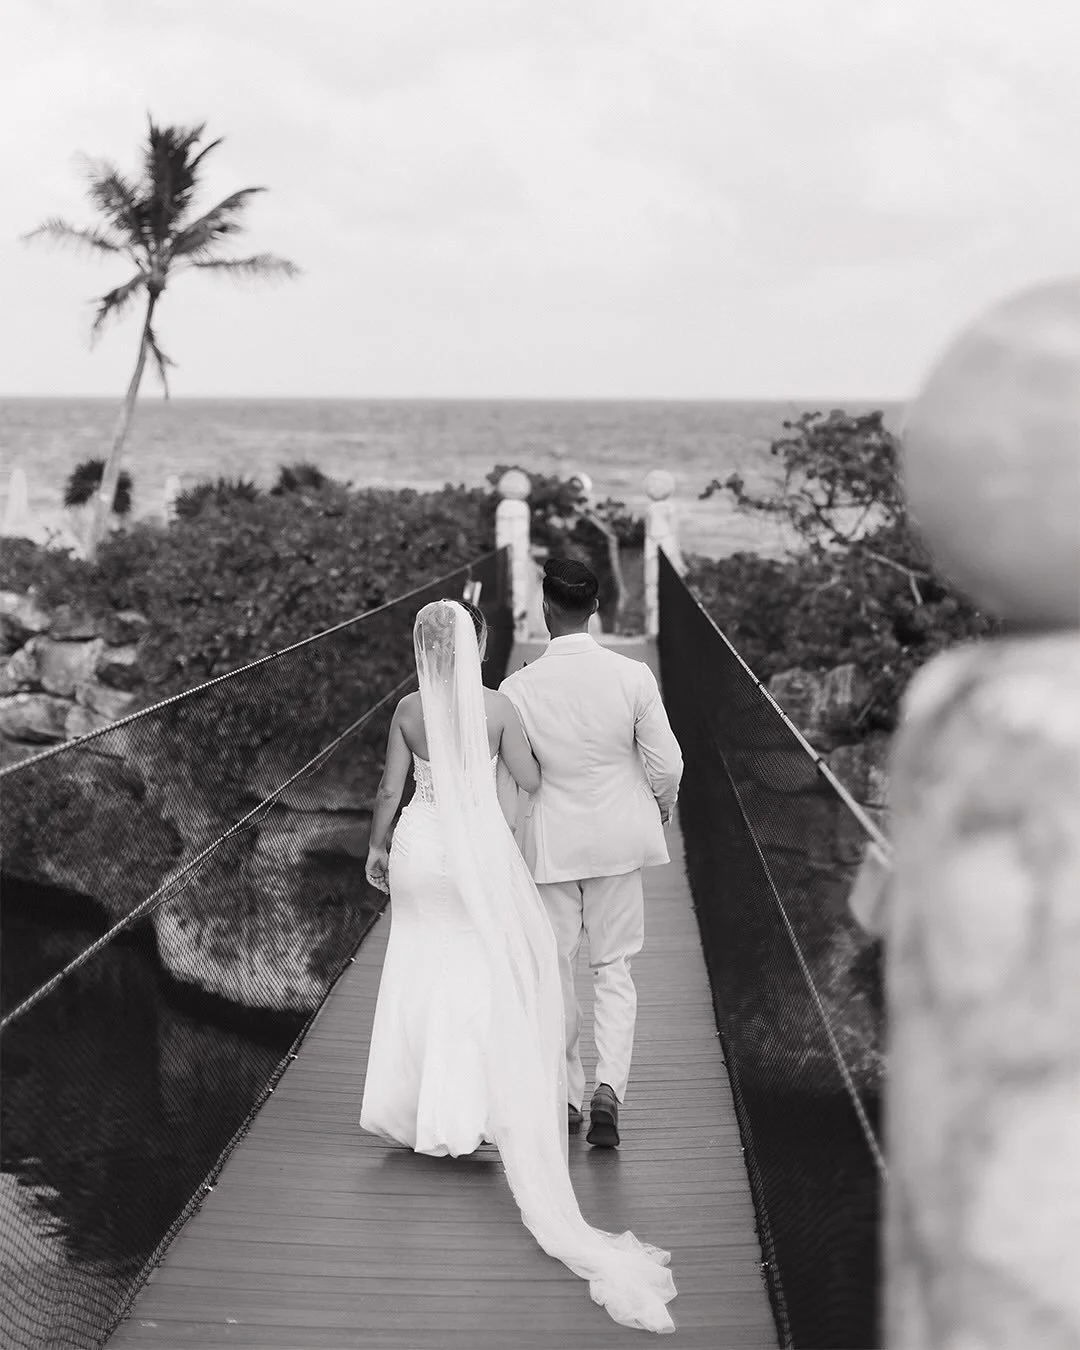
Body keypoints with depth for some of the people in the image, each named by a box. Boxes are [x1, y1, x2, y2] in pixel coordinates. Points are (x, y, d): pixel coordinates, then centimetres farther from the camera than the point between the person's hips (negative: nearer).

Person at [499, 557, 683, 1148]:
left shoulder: (518, 689, -15)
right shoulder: (632, 677, -13)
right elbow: (667, 763, -8)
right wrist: (662, 805, 14)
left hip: (548, 842, -1)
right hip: (617, 837, 1)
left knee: (553, 972, 13)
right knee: (613, 968, 12)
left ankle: (565, 1097, 21)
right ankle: (608, 1088, -5)